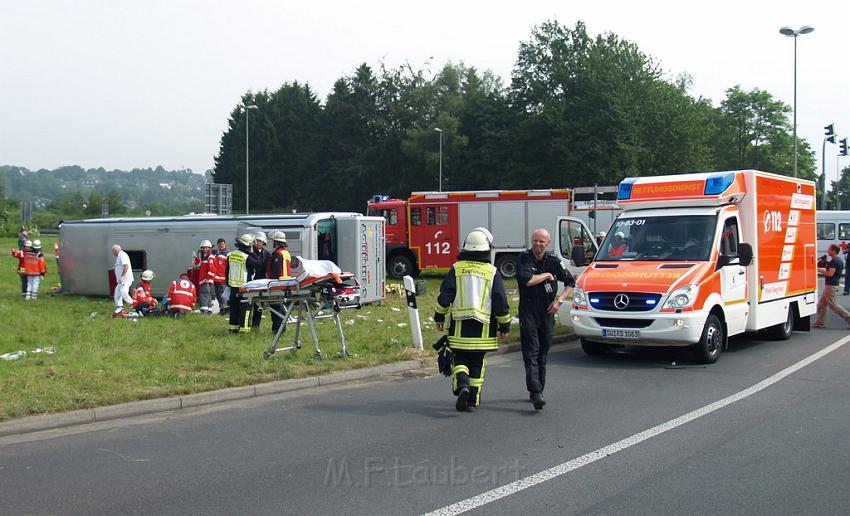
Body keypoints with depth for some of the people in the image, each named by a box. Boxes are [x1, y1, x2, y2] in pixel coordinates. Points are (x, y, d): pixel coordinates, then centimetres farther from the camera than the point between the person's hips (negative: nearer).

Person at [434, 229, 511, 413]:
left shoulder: (456, 269, 0)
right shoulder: (492, 272, -1)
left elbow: (444, 296, -1)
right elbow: (501, 302, -2)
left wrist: (439, 317, 11)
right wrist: (505, 326, 7)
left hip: (459, 328, 0)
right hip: (483, 329, 0)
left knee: (460, 359, 12)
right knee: (477, 364, 11)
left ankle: (462, 386, -15)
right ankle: (472, 400, 13)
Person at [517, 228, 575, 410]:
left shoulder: (553, 261, 7)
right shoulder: (524, 259, -3)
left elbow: (571, 282, 16)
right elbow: (526, 280, -22)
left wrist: (559, 300, 2)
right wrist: (546, 275, -8)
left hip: (547, 312, 4)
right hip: (528, 312, -4)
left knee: (543, 354, 9)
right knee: (531, 352, -13)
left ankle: (536, 391, 19)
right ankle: (536, 393, -22)